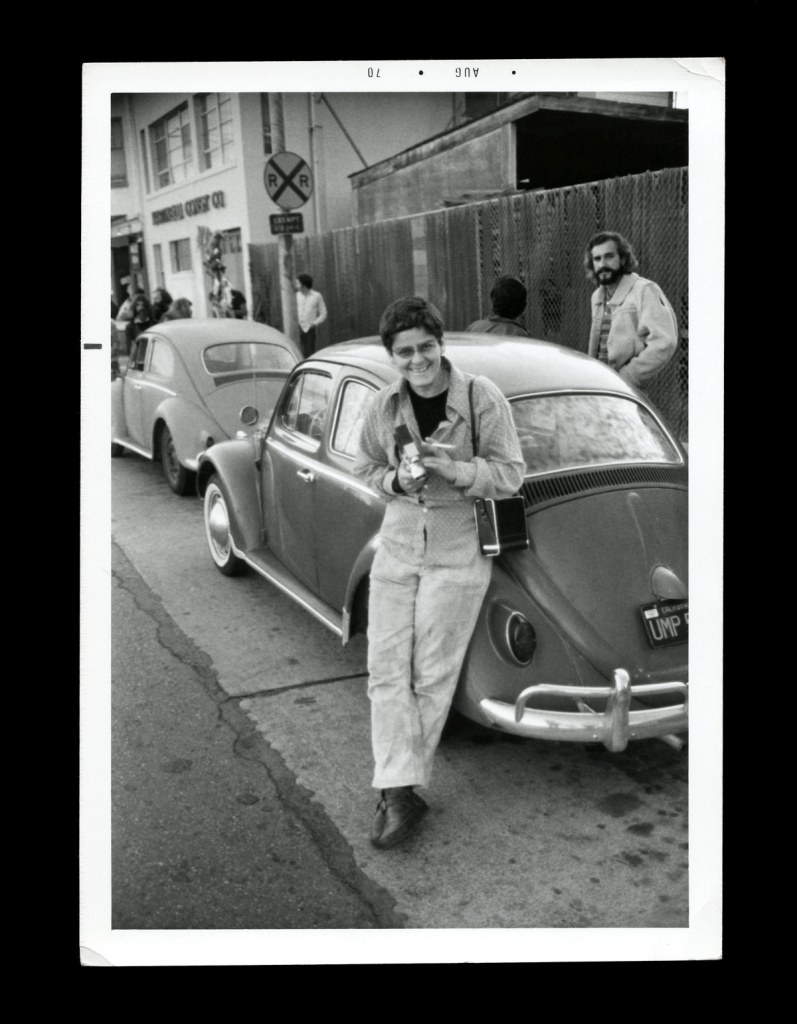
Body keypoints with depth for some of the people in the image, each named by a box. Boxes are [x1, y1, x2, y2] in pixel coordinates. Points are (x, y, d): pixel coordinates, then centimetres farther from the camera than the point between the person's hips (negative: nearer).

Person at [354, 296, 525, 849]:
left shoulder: (483, 398, -11)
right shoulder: (384, 405, -1)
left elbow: (510, 474, -7)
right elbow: (366, 468, 11)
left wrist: (455, 469, -24)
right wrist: (397, 480, -11)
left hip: (459, 552, -4)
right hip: (397, 545, 4)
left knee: (432, 675, 0)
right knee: (387, 669, -1)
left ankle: (400, 786, 16)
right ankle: (400, 793, 5)